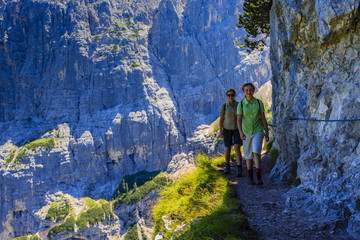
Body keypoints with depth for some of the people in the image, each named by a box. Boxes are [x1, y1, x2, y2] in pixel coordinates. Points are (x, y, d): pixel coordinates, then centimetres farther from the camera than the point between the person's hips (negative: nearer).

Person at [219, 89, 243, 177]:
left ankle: (239, 170, -18)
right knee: (227, 149, 8)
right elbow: (221, 119, -3)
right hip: (227, 129, 1)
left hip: (237, 129, -1)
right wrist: (220, 131, -11)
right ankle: (227, 166, 31)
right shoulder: (224, 106, -8)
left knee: (237, 148, -17)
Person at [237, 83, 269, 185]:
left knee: (256, 153, -19)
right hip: (246, 133, 1)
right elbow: (239, 120, -12)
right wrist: (241, 133, -26)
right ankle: (250, 178, 21)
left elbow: (263, 118, 3)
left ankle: (259, 178, -18)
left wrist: (267, 132, 1)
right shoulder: (241, 104, -6)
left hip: (258, 132, -1)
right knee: (248, 156, 7)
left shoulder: (259, 102, -3)